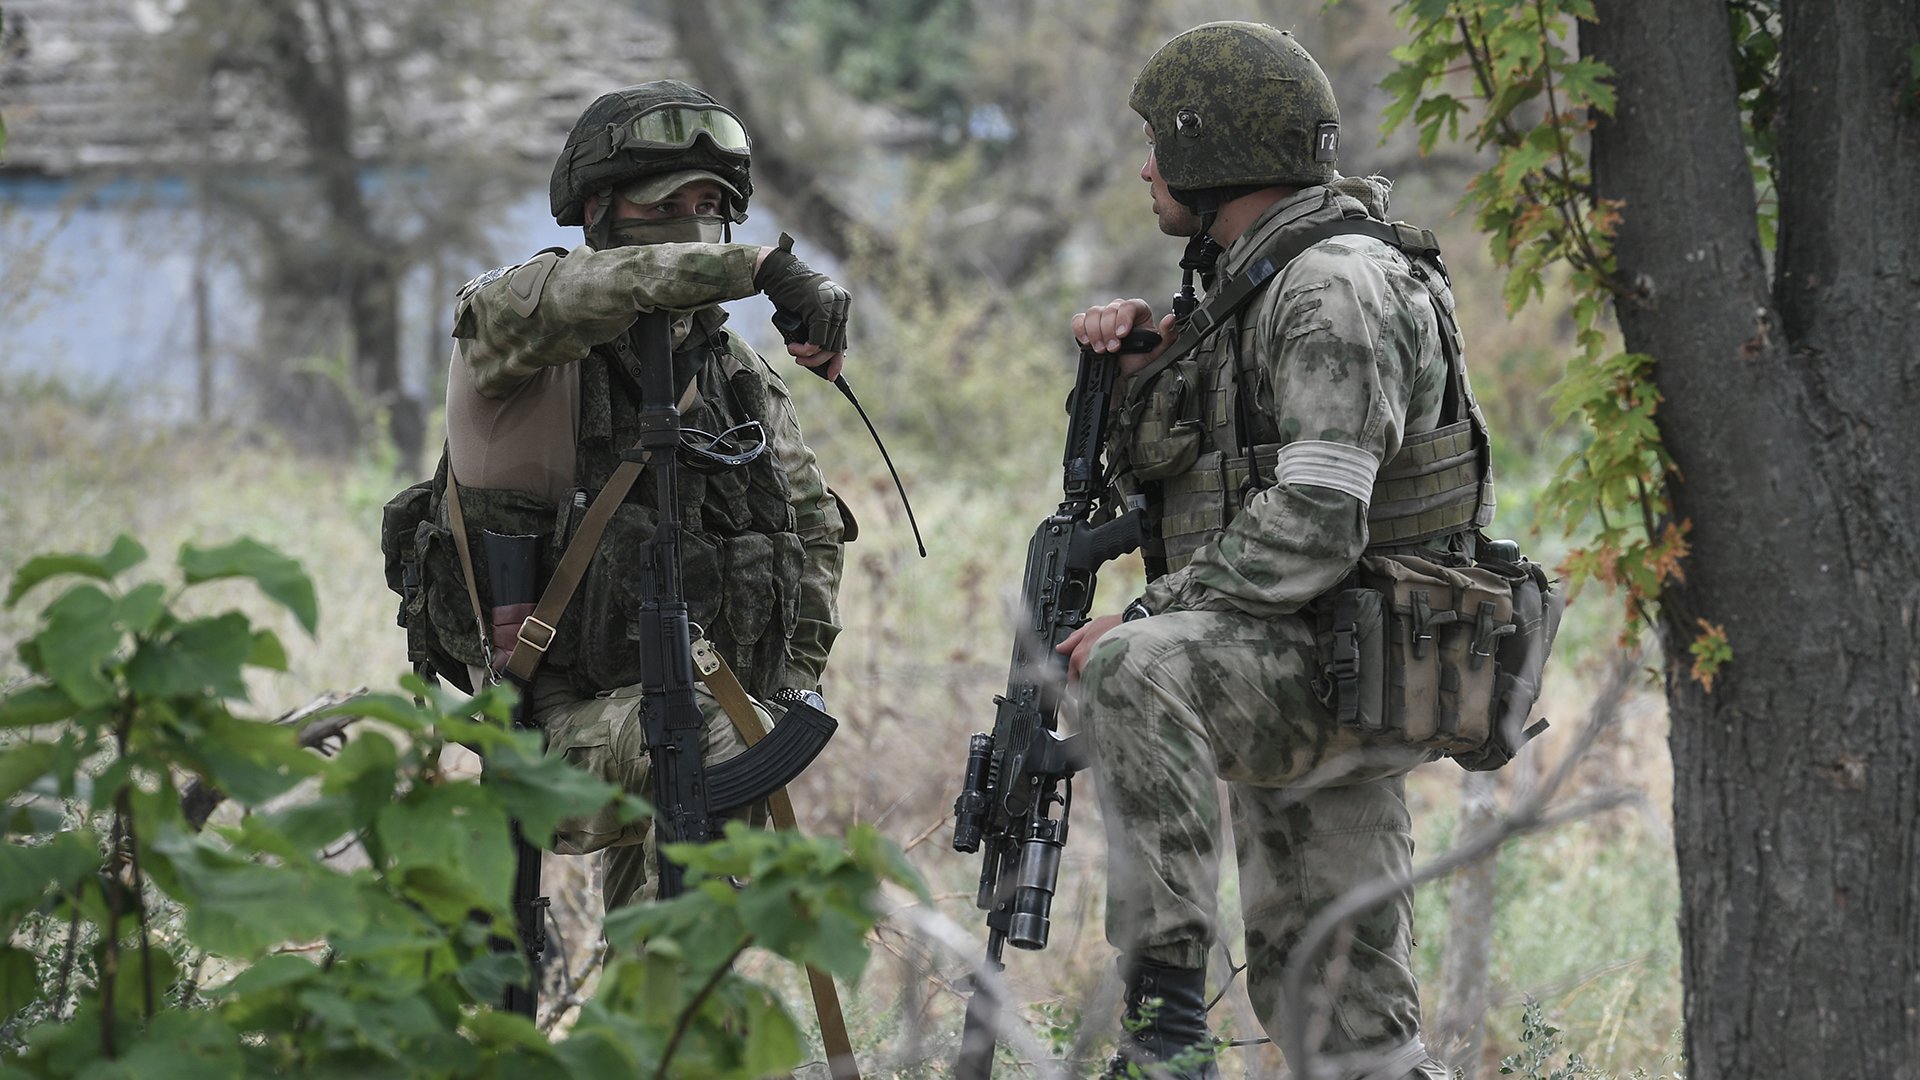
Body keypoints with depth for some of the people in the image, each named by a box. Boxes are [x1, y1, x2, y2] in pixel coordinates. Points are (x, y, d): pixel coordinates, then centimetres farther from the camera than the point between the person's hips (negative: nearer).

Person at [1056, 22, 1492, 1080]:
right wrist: (1133, 365, 4)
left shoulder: (1337, 285, -14)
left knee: (1133, 671, -35)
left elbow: (1312, 527, -25)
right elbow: (1149, 472, 23)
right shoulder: (1250, 282, 17)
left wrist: (1142, 619, -22)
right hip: (1289, 679, 10)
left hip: (1343, 671, -10)